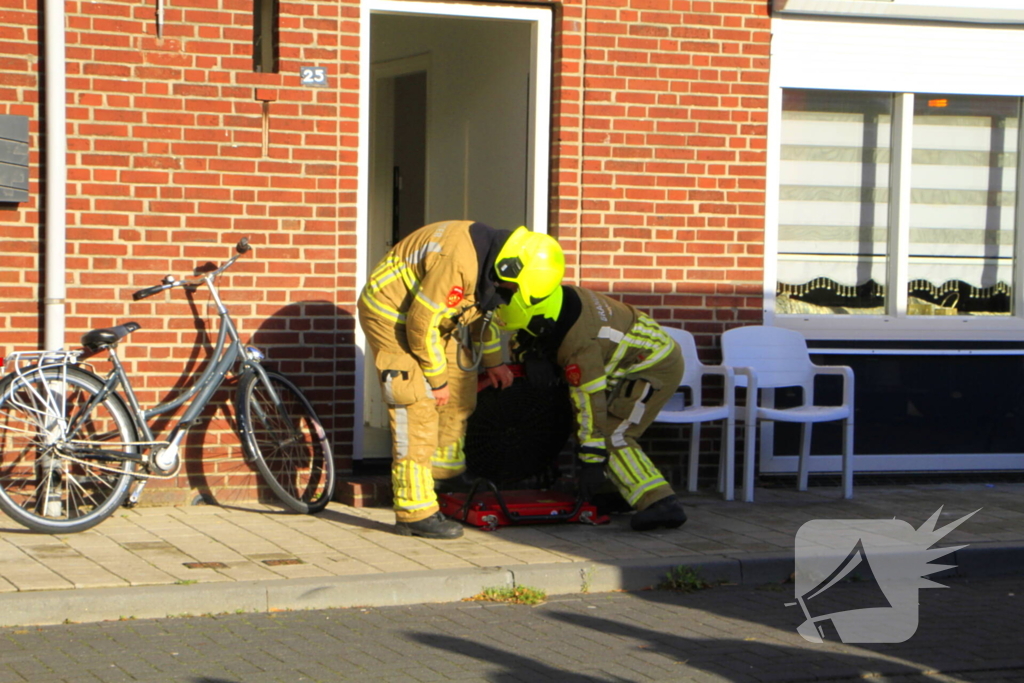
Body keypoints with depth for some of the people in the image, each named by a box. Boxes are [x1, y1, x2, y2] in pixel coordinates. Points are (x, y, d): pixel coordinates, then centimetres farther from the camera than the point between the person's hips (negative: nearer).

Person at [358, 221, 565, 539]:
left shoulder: (488, 257, -2)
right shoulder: (458, 262, -33)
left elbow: (481, 309, 17)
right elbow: (422, 323, -29)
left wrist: (493, 362, 23)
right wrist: (435, 378, -18)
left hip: (428, 316, 10)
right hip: (391, 316, -10)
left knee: (461, 382, 14)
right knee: (417, 409, -15)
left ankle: (446, 471, 32)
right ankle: (415, 513, -15)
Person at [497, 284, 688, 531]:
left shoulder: (579, 347, -31)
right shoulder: (562, 296, -6)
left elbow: (590, 403, -27)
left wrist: (591, 461, -22)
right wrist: (528, 354, -10)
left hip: (656, 370, -10)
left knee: (610, 438, -15)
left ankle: (661, 503, -23)